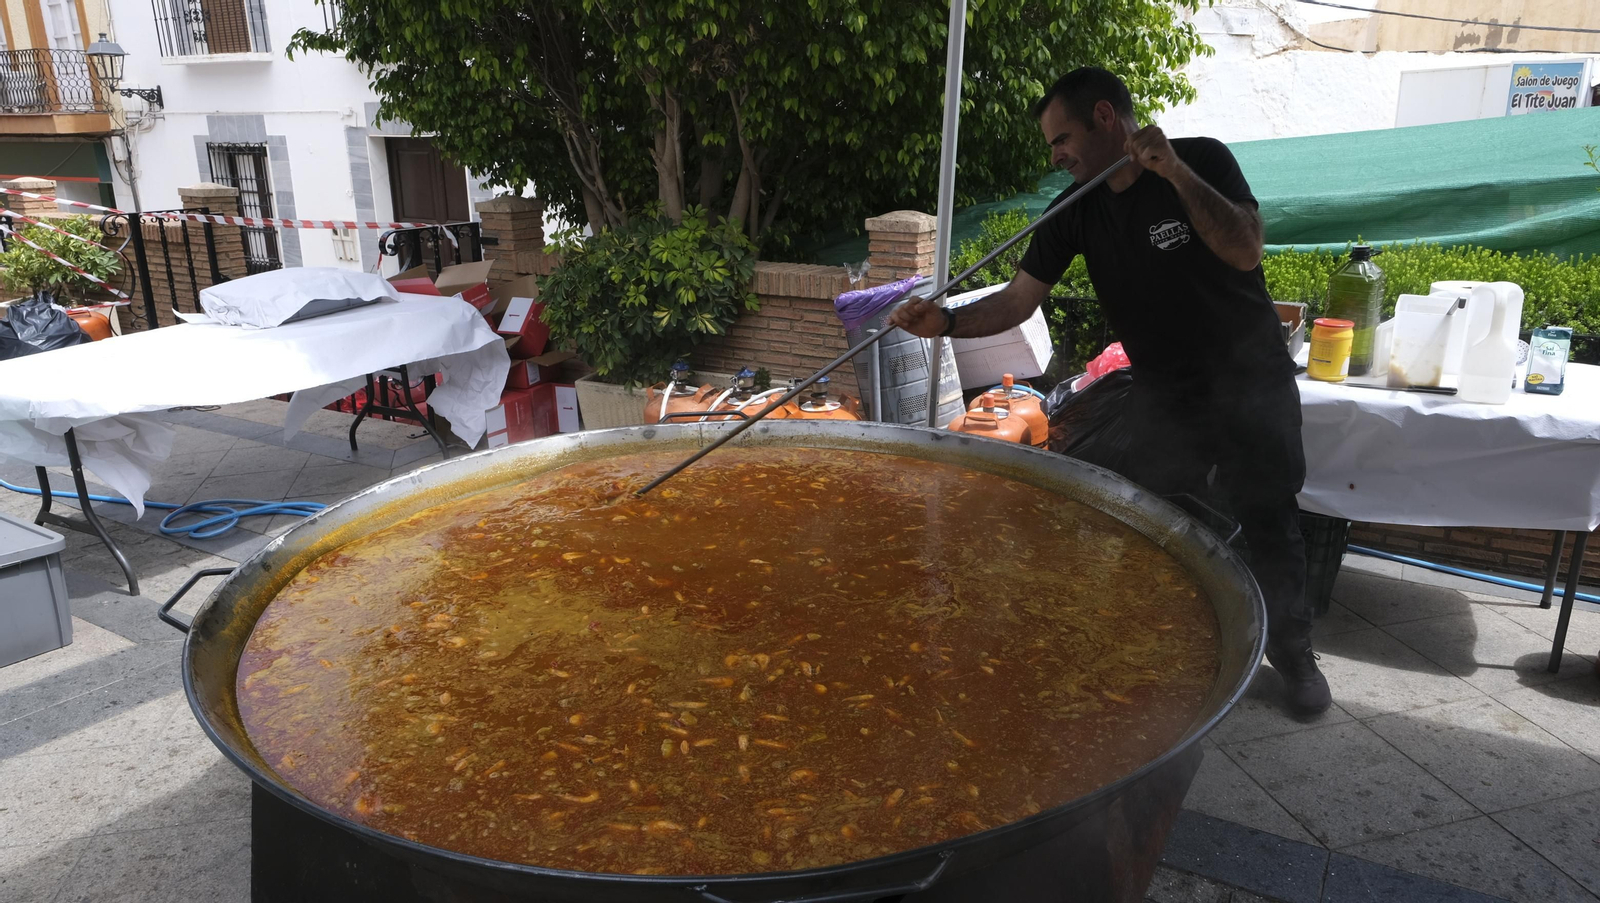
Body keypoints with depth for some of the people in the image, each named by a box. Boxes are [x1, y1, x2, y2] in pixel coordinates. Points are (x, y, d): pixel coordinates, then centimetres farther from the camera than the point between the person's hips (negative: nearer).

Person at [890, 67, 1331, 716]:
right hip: (1162, 390, 3)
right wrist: (947, 322, -25)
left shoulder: (1204, 160, -13)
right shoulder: (1078, 210, -4)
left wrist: (1177, 172, -30)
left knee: (1267, 522, 4)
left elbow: (1246, 252, -26)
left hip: (1249, 380, -3)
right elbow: (1017, 300, -8)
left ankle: (1292, 648, 26)